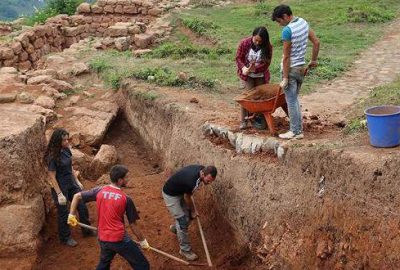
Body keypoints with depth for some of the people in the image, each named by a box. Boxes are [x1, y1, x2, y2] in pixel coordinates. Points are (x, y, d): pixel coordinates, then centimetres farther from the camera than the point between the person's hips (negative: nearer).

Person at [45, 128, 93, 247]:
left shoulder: (66, 150, -2)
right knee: (63, 213, 10)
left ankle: (87, 230, 34)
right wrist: (59, 194, -19)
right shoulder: (53, 156, -24)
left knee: (82, 207, 14)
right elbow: (52, 177, -20)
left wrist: (77, 181, 14)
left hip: (72, 184, 7)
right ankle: (65, 238, 30)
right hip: (61, 187, -7)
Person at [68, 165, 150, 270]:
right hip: (119, 239, -5)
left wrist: (71, 215, 13)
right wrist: (143, 241, 9)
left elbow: (77, 196, 6)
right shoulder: (126, 199, -9)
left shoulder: (99, 190, 1)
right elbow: (133, 225, -2)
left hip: (103, 239, 6)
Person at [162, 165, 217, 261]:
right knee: (183, 221, -6)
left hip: (180, 191, 8)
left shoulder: (202, 169, -14)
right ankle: (185, 249, 8)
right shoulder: (192, 182, -38)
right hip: (170, 194, -8)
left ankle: (175, 228, 43)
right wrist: (193, 211, 0)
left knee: (189, 215, 15)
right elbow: (187, 198, -18)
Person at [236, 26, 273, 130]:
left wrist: (254, 69, -31)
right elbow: (238, 58, -11)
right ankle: (243, 120, -5)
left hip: (260, 75, 2)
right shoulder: (244, 43, -17)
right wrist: (243, 68, -31)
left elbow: (266, 63, -16)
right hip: (246, 75, -2)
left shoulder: (268, 47, -16)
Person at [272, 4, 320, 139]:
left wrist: (285, 78, -16)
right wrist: (314, 60, 20)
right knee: (294, 99, 17)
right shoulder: (303, 22, 4)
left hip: (291, 69, -8)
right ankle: (298, 128, 20)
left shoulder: (287, 30, -21)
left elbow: (286, 57, -20)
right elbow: (316, 42, 10)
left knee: (291, 101, 0)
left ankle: (296, 132, 6)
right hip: (301, 67, 8)